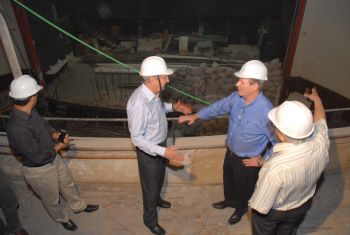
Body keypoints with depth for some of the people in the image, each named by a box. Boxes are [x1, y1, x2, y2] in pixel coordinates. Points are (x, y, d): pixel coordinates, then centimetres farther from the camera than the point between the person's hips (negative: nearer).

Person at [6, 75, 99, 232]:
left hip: (54, 158, 8)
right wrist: (59, 147, -16)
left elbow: (44, 125, 10)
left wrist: (55, 135, -9)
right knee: (52, 199, 22)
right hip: (39, 170, -7)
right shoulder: (17, 128, -38)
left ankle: (79, 206, 55)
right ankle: (62, 218, 51)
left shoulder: (30, 111, -11)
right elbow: (37, 158, -30)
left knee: (68, 184, 28)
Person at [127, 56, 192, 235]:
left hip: (159, 145, 8)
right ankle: (150, 219, 42)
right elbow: (136, 138, -30)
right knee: (151, 185, 15)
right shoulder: (139, 103, -36)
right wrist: (164, 151, -34)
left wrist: (173, 107, 0)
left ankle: (156, 199, 61)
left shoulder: (153, 93, -9)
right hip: (148, 151, -8)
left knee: (159, 178, 31)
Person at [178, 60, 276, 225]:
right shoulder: (237, 97, -15)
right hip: (231, 152, 6)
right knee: (228, 179, 31)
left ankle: (241, 208, 56)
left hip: (247, 161, -6)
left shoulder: (266, 112, -36)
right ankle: (230, 200, 62)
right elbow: (219, 107, 3)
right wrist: (196, 116, 3)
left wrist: (262, 160, -18)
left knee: (243, 187, 24)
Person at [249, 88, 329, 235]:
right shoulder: (320, 142, -30)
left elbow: (260, 206, -30)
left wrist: (253, 207, -6)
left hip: (273, 212, -4)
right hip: (302, 205, 4)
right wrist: (316, 99, 15)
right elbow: (320, 121, -4)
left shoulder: (276, 167, -46)